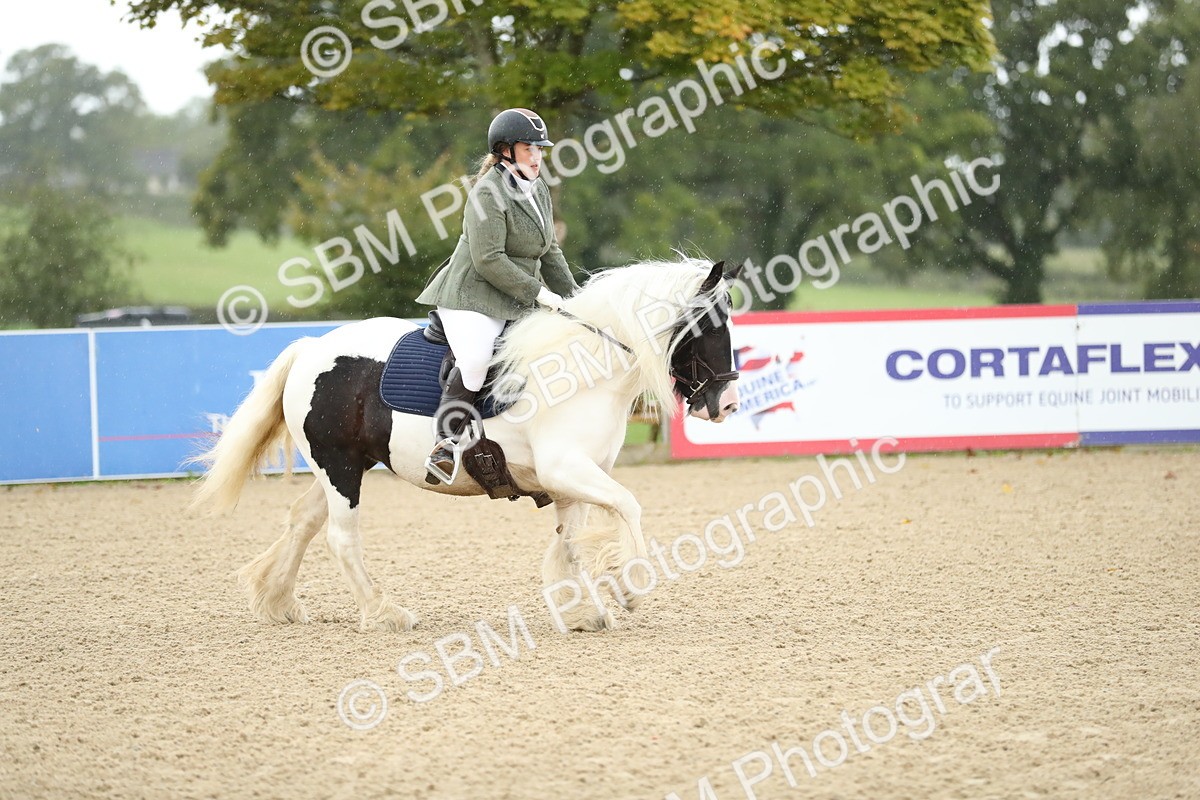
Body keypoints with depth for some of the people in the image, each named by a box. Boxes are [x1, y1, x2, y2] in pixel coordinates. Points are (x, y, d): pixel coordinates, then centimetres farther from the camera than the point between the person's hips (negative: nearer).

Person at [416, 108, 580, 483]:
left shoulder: (539, 191, 14)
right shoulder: (489, 193, -14)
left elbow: (551, 252, 21)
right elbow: (488, 260, -21)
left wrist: (572, 297, 11)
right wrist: (538, 293, -18)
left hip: (518, 304, 9)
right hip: (473, 298, -9)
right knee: (475, 361, -31)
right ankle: (445, 444, -25)